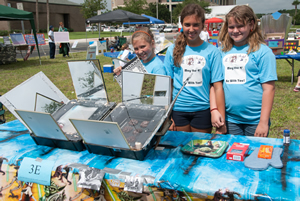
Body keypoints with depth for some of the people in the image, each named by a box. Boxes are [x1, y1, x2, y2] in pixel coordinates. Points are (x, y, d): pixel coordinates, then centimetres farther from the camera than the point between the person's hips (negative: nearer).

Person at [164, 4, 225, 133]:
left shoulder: (211, 51, -3)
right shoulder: (173, 50, 1)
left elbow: (217, 86, -3)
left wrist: (221, 117, -8)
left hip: (202, 110, -1)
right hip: (178, 110, 1)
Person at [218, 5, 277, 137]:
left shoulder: (263, 52, -6)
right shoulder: (222, 52, 7)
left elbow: (269, 88, -8)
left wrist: (264, 122, -11)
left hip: (255, 121, -3)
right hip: (229, 120, 3)